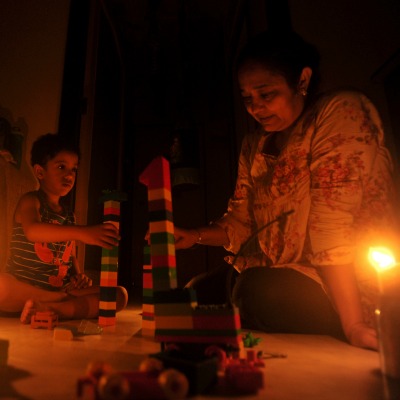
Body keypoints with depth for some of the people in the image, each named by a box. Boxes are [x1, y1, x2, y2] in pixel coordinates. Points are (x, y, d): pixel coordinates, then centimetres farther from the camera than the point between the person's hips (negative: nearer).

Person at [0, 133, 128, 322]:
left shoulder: (69, 215, 14)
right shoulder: (30, 201, -2)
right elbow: (32, 231, -26)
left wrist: (79, 275, -1)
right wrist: (82, 232, -40)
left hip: (62, 291, 7)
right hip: (22, 288, -7)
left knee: (120, 294, -12)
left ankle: (51, 309, -23)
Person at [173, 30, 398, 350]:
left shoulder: (341, 111, -13)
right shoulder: (254, 144, 8)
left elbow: (334, 221, -25)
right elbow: (241, 220, 8)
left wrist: (353, 325, -24)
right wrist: (195, 236, -8)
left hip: (339, 288, -6)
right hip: (277, 275, 7)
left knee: (257, 295, -31)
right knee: (197, 293, 5)